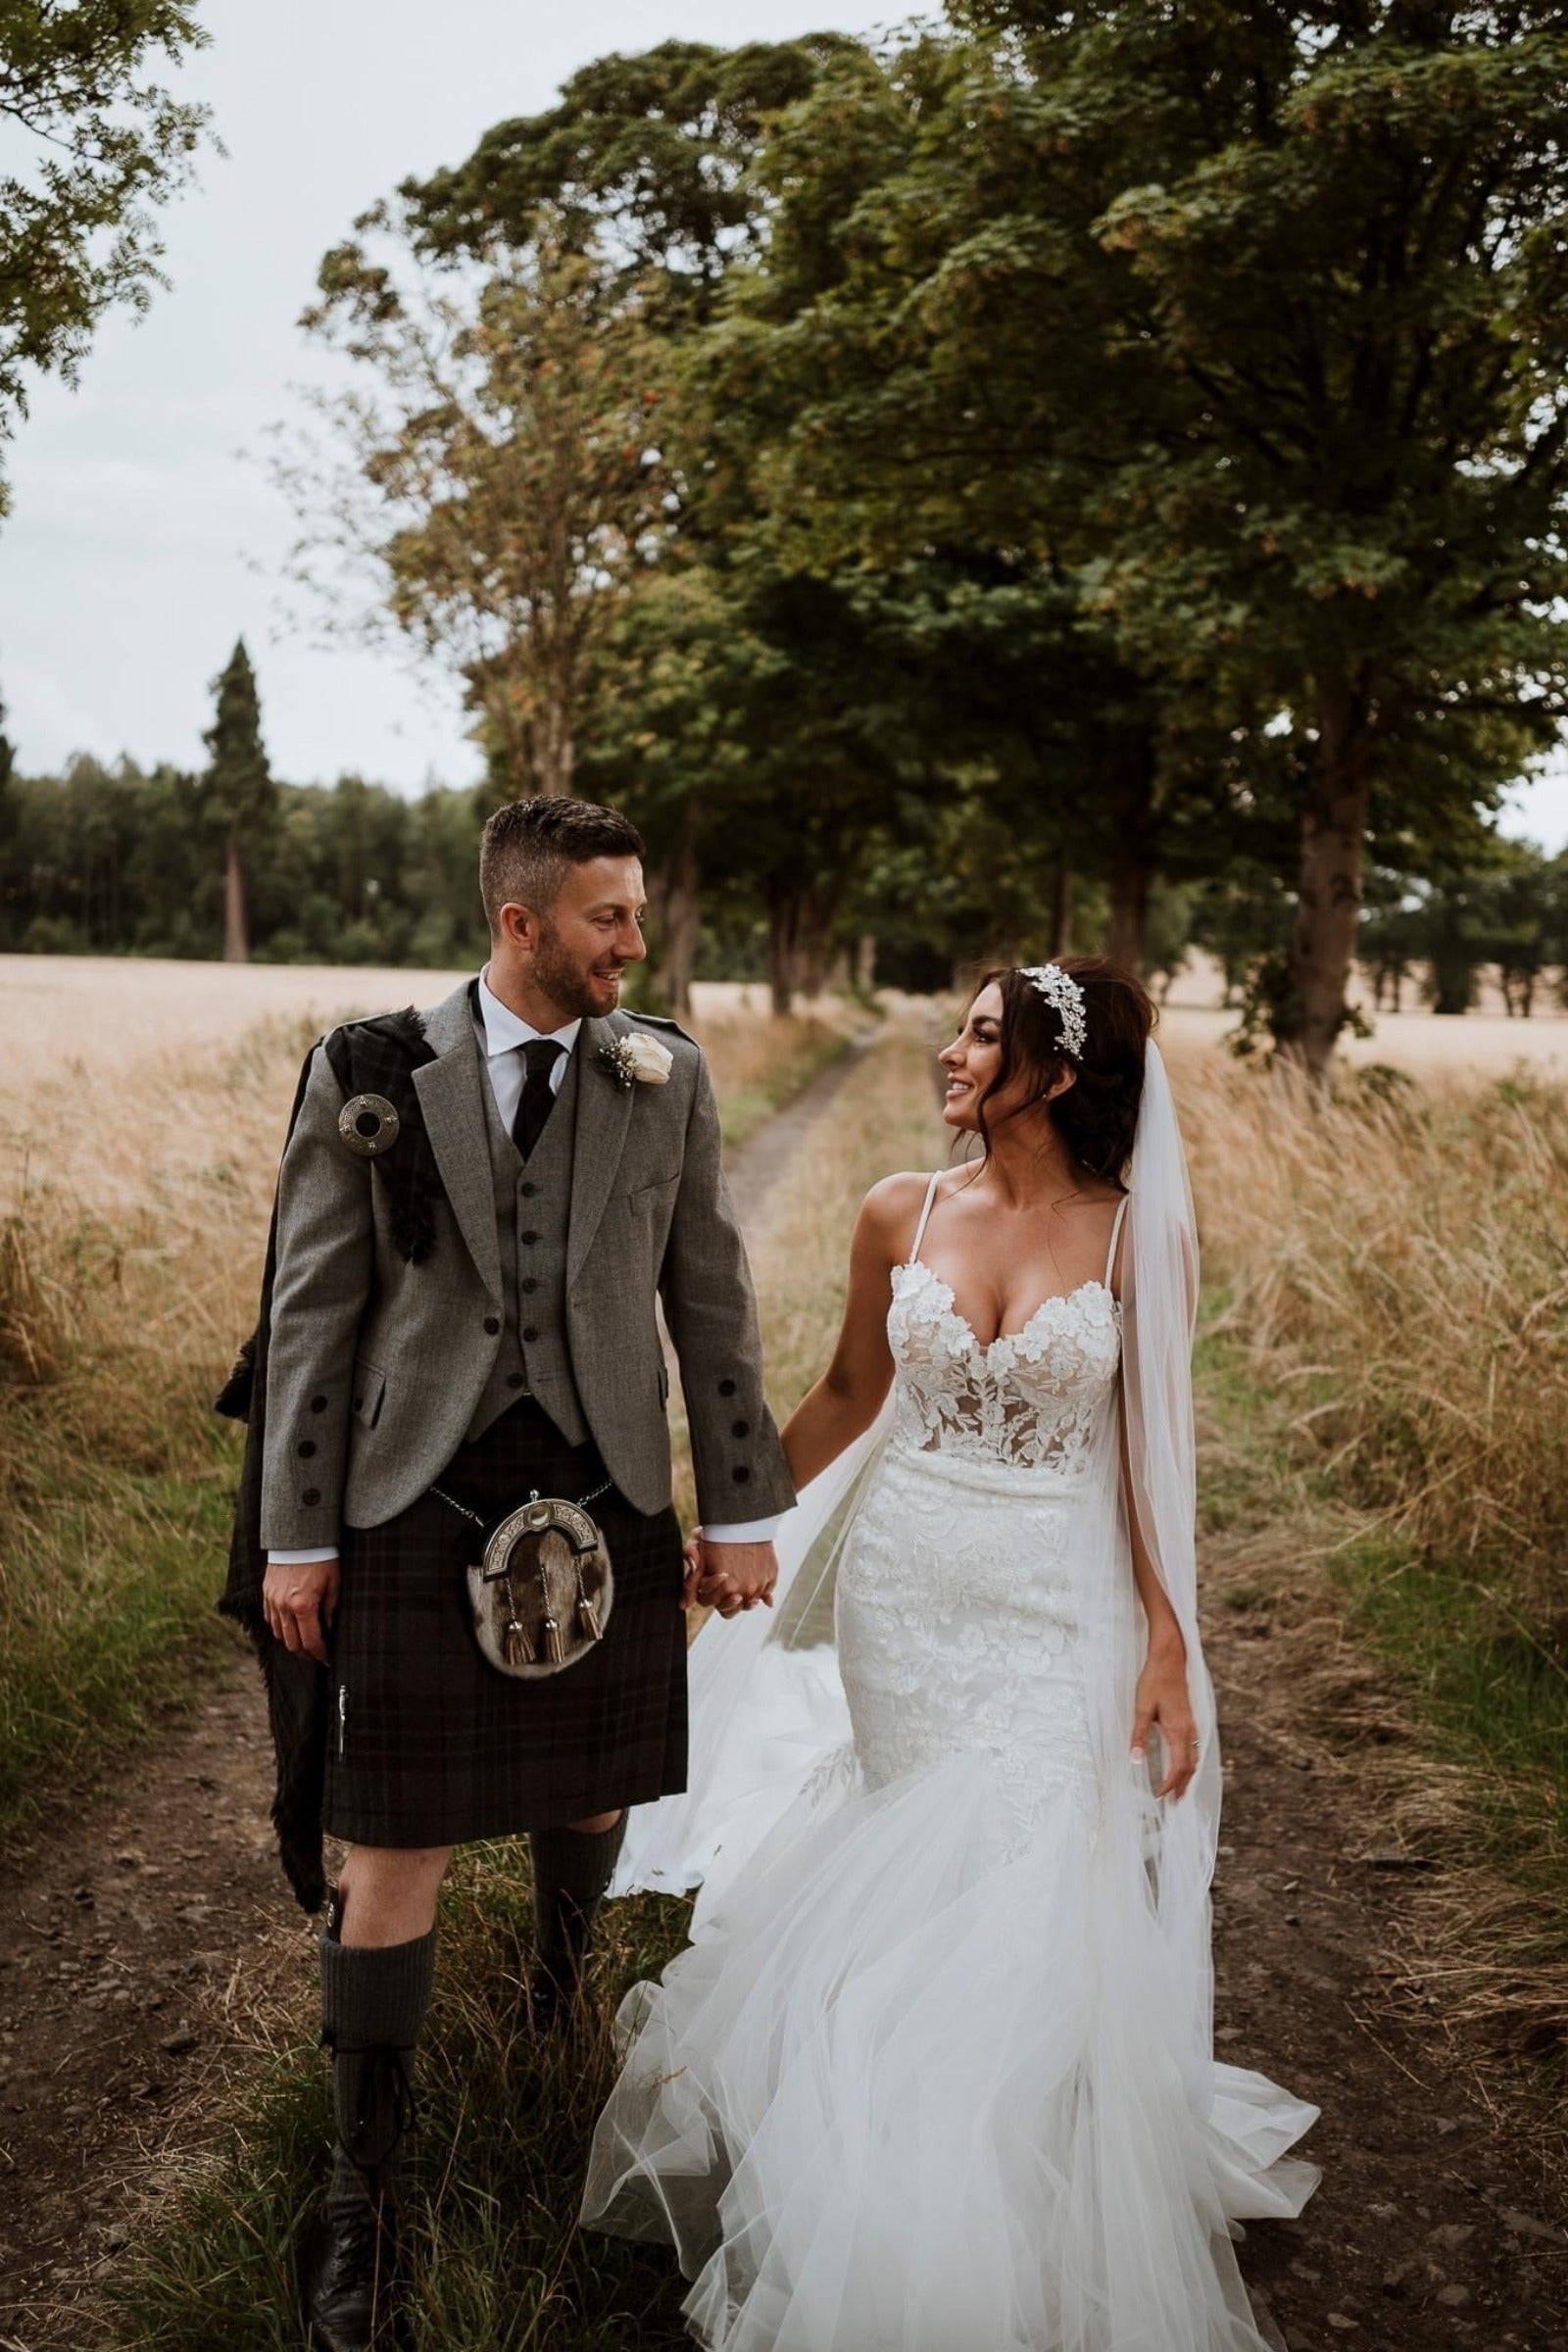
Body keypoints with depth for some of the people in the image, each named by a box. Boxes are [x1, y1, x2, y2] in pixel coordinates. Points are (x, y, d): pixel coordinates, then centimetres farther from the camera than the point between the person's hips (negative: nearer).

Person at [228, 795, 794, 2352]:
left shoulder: (666, 1076, 1)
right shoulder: (368, 1074, -5)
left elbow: (709, 1301, 4)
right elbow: (312, 1312, -2)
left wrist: (742, 1510, 4)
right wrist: (294, 1534, -3)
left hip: (606, 1500, 3)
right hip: (417, 1510, -2)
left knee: (591, 1792, 19)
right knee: (392, 1852, 3)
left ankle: (562, 1972, 54)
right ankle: (362, 2183, 22)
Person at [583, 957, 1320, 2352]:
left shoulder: (1137, 1240, -6)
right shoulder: (902, 1216, -1)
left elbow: (1145, 1450, -2)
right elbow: (850, 1394, 11)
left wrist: (1168, 1641, -5)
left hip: (1060, 1607, -2)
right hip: (905, 1589, 2)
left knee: (1041, 1892, -1)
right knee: (923, 1882, 11)